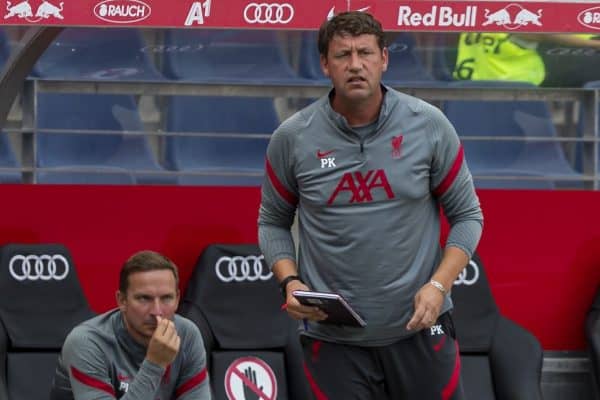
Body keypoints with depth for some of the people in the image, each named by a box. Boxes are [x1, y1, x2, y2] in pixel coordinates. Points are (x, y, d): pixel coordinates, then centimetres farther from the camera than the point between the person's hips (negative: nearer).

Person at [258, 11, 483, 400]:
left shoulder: (429, 124, -3)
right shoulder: (292, 138, -3)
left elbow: (467, 214, 5)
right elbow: (273, 221, 11)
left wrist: (439, 284, -9)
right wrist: (290, 282, -7)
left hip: (419, 327, 0)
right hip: (332, 337, 0)